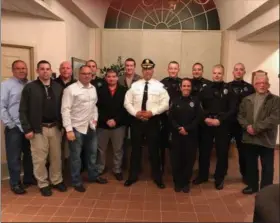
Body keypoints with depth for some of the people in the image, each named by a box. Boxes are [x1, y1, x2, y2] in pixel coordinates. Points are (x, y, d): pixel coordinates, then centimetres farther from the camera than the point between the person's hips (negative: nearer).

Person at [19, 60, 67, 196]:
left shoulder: (58, 87, 5)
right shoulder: (30, 87, -5)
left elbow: (62, 107, 8)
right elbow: (23, 110, -6)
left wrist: (63, 125, 1)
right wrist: (27, 129, -11)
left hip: (55, 127, 3)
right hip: (38, 128, -3)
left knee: (56, 157, 13)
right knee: (39, 159, 7)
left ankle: (57, 181, 30)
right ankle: (43, 184, 24)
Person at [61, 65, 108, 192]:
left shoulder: (93, 88, 7)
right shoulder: (71, 89, -13)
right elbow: (65, 110, -16)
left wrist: (95, 118, 7)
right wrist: (69, 129, -20)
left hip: (91, 127, 6)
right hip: (76, 128, -6)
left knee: (92, 153, 19)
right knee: (76, 156, 7)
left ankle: (93, 176, 37)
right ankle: (77, 182, 23)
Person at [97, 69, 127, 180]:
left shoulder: (123, 90, -1)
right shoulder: (100, 90, -1)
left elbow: (125, 108, -5)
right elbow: (97, 108, -6)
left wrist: (116, 120, -14)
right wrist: (106, 120, -16)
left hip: (119, 125, 0)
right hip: (103, 125, 0)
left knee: (118, 149, 11)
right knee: (101, 149, 13)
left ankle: (117, 170, 27)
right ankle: (99, 170, 30)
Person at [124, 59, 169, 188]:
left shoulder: (159, 86, -1)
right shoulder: (134, 85, 5)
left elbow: (165, 104, -7)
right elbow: (127, 102, 2)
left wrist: (152, 112, -18)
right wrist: (135, 112, -13)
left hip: (153, 121, -1)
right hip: (137, 121, 2)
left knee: (154, 150, 9)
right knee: (135, 149, 12)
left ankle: (157, 177, 25)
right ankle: (133, 176, 27)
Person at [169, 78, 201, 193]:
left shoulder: (195, 101, 5)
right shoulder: (175, 101, 6)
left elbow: (198, 118, -2)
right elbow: (170, 118, 0)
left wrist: (187, 128, -13)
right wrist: (178, 128, -14)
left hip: (191, 135, 0)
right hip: (177, 135, 0)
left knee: (189, 159, 4)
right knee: (176, 159, 1)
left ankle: (186, 182, 20)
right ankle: (177, 182, 18)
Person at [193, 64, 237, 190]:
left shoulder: (229, 90, 2)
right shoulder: (206, 89, 8)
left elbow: (232, 109, -5)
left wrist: (220, 120, -14)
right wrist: (205, 118, -11)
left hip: (222, 125, -2)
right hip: (206, 124, 2)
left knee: (222, 153, 5)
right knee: (204, 151, 9)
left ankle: (219, 178, 21)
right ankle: (202, 175, 26)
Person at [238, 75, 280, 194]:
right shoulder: (247, 100, 10)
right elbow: (240, 115, 7)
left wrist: (256, 128, -20)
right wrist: (247, 126, -13)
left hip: (266, 139, -3)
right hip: (249, 138, 4)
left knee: (267, 167, 7)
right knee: (250, 164, 16)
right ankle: (252, 186, 33)